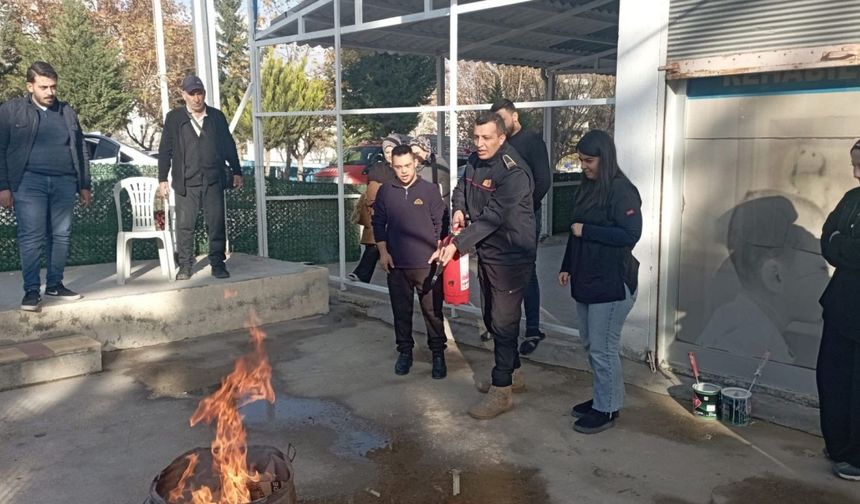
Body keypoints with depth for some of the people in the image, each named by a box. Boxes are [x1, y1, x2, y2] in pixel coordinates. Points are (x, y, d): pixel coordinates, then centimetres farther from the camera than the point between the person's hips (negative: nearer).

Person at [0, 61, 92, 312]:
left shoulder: (67, 112, 15)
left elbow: (80, 150, 17)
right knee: (31, 238, -6)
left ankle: (55, 284, 15)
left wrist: (84, 185, 12)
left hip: (64, 182, 4)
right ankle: (31, 289, 0)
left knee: (61, 236, 6)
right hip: (29, 182, -4)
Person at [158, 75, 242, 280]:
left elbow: (228, 145, 15)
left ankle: (218, 264, 9)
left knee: (217, 224, 0)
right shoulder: (174, 118, 5)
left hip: (214, 180, 1)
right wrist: (163, 179, 1)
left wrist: (236, 171, 12)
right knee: (185, 225, 2)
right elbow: (165, 149, 5)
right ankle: (185, 266, 11)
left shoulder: (217, 116, 10)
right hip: (186, 182, -1)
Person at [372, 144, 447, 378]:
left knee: (433, 311, 2)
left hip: (426, 264, -2)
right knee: (401, 311, 11)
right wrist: (383, 252, 2)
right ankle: (405, 352, 25)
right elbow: (378, 223, 10)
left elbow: (440, 224, 1)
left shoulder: (430, 190, -1)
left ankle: (438, 354, 14)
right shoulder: (385, 191, 5)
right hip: (396, 264, 2)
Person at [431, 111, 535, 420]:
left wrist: (457, 244, -35)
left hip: (511, 257, -9)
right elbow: (461, 189, 19)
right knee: (491, 318, 19)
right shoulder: (475, 161, 3)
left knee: (503, 322, -4)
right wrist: (458, 209, -4)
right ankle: (512, 374, 36)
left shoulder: (514, 172, -23)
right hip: (485, 253, 9)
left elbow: (492, 216, -30)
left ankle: (501, 391, 7)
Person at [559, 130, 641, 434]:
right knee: (590, 344, 16)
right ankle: (602, 398, 30)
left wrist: (586, 231, -18)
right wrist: (567, 267, 17)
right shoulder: (588, 187, 12)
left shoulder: (622, 191, -14)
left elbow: (631, 235, -21)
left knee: (603, 348, -1)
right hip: (586, 279, 9)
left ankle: (607, 410, 13)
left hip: (612, 283, -9)